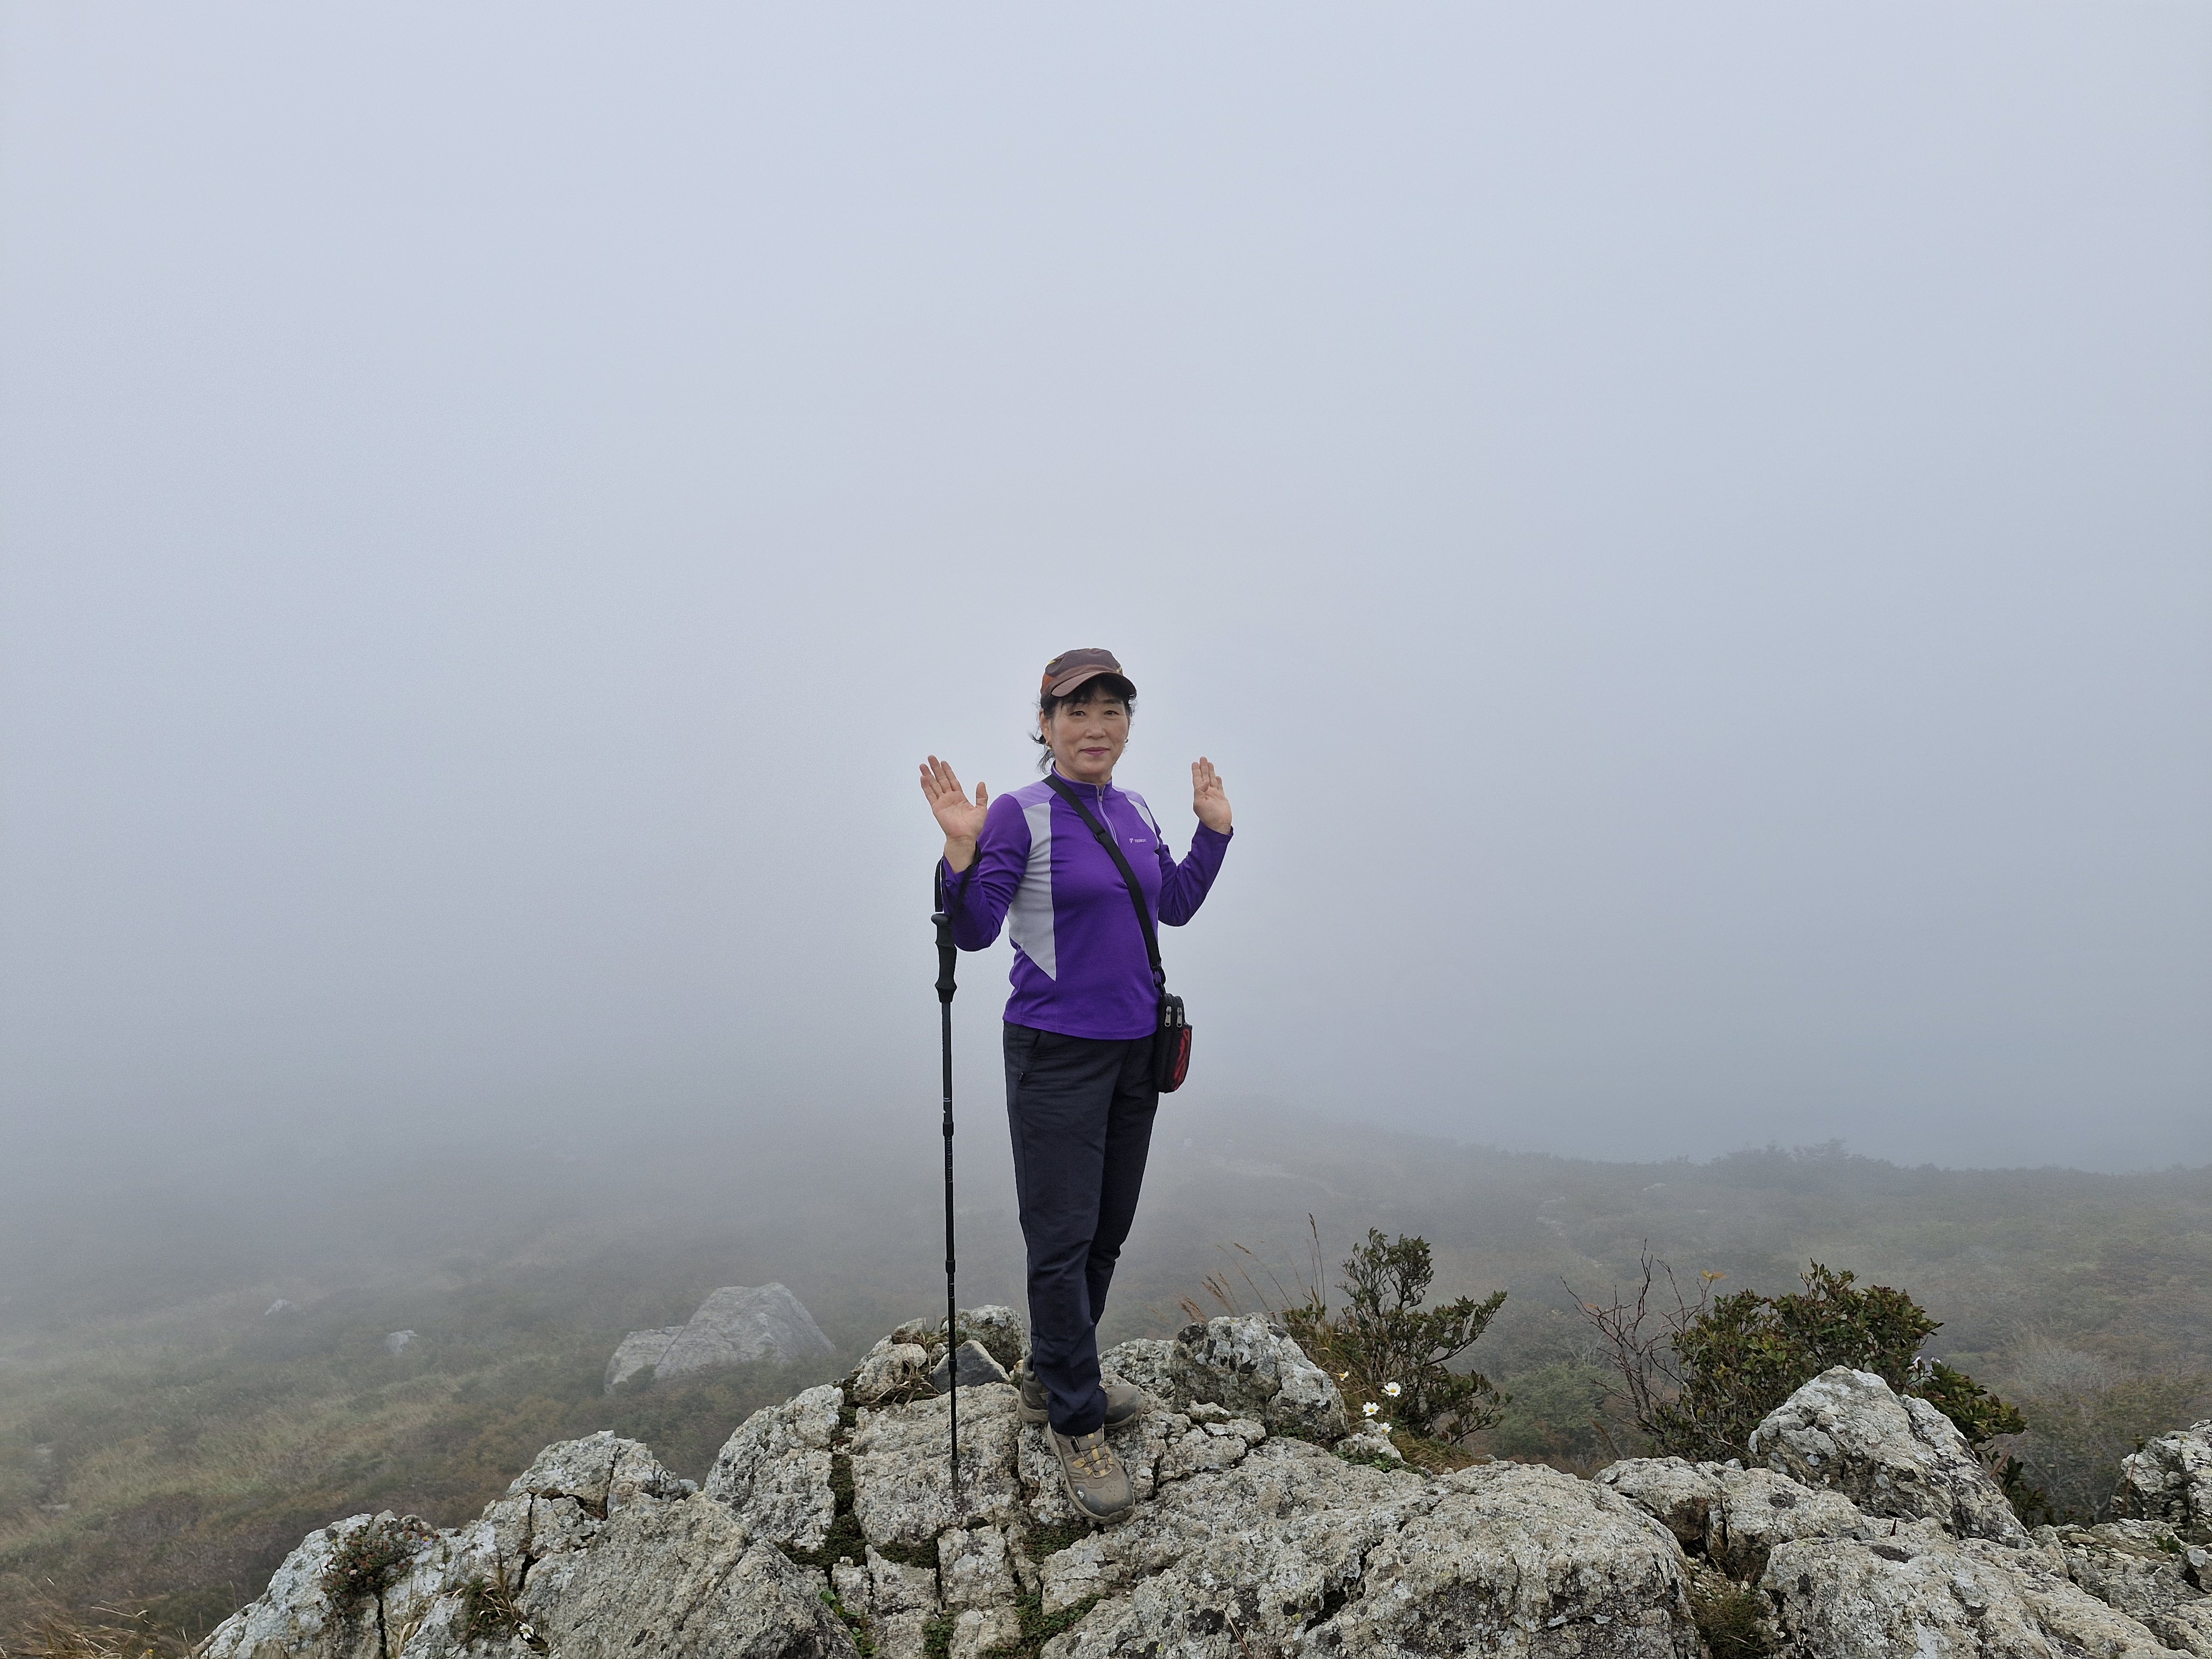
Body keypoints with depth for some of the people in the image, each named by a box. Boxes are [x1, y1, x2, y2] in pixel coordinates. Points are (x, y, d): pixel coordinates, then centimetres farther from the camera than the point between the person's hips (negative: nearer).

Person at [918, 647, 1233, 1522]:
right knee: (1062, 1238, -2)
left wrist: (1213, 830, 14)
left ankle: (1049, 1376, 34)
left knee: (1108, 1231, 15)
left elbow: (1175, 906, 19)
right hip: (1056, 1053, -7)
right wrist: (962, 851, -28)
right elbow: (973, 932, -14)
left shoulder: (1135, 811, 8)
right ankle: (1076, 1425, 14)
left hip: (1134, 1048, 7)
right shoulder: (1020, 816, -12)